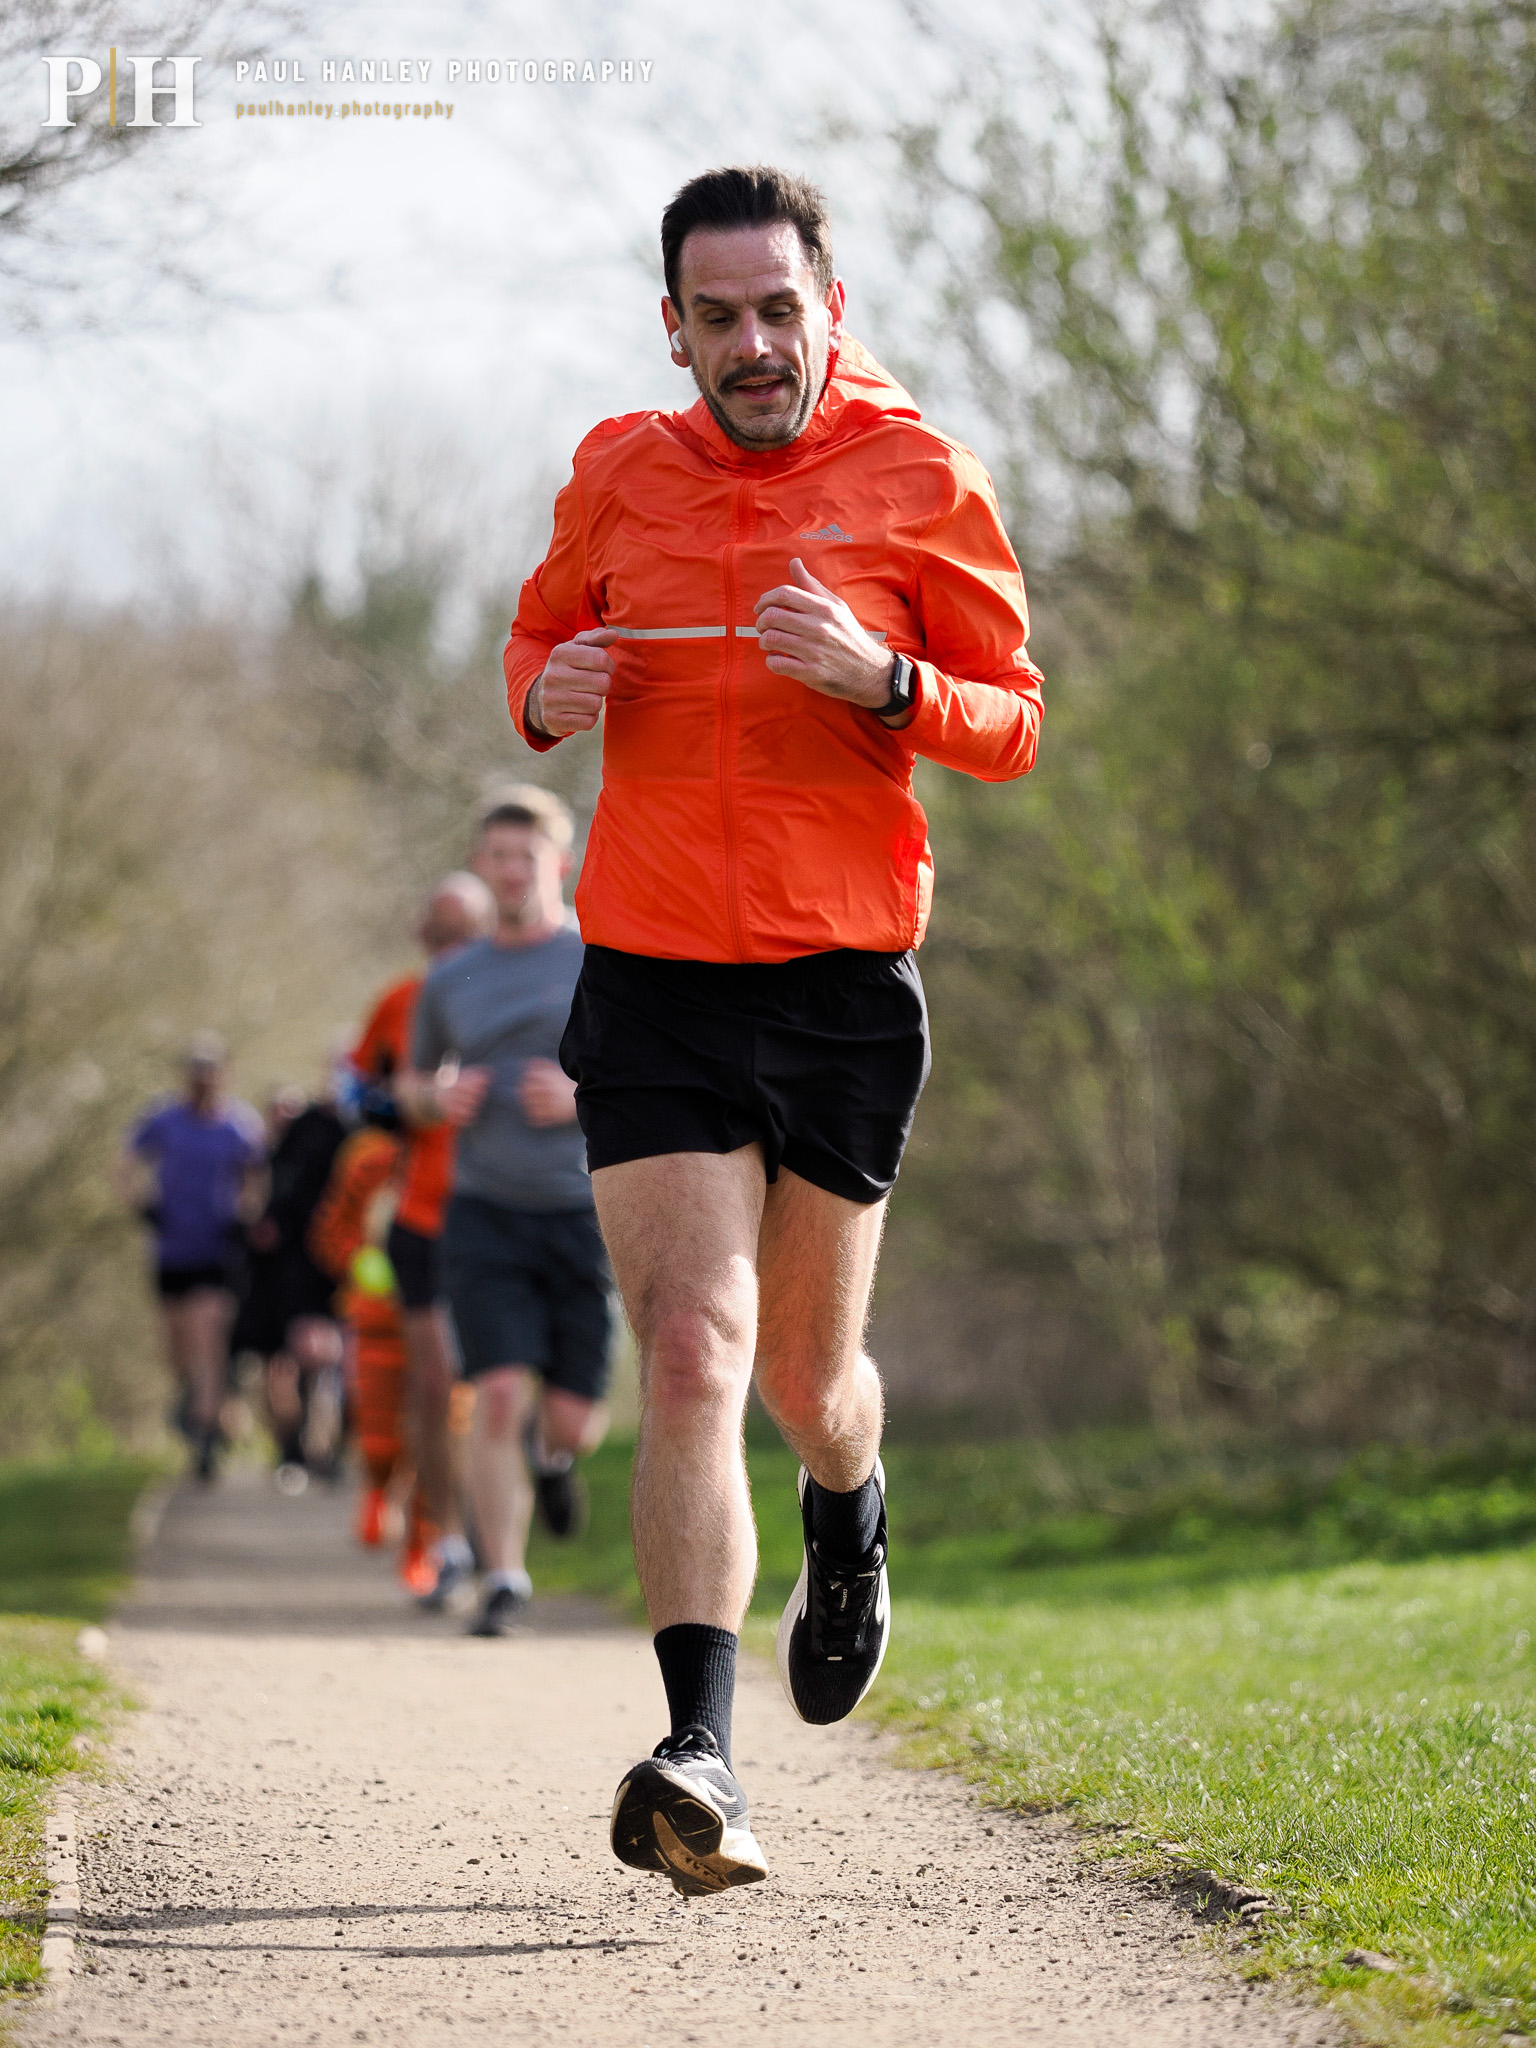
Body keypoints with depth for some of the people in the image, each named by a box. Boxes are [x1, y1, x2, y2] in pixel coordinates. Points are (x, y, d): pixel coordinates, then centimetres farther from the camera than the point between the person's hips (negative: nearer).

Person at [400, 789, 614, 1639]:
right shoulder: (450, 981, 10)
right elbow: (414, 1083, 24)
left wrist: (584, 1095, -16)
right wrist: (439, 1100, 0)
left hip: (586, 1212, -1)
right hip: (485, 1216, 1)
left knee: (573, 1422, -2)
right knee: (499, 1394, -15)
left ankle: (550, 1448, 36)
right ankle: (503, 1581, -5)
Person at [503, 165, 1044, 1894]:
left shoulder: (922, 481, -1)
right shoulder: (618, 472, 6)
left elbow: (1012, 723, 2)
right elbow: (542, 631, 23)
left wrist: (879, 679, -18)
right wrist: (546, 695, -1)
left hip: (845, 975, -1)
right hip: (651, 982, 1)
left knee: (806, 1373, 11)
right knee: (693, 1358, -14)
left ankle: (849, 1522, 49)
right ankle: (700, 1764, -20)